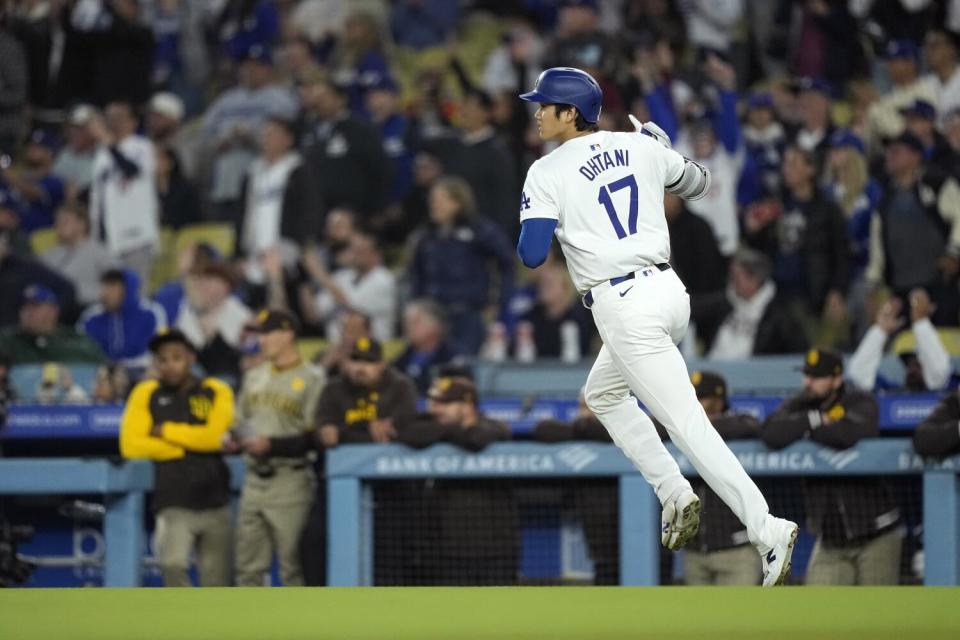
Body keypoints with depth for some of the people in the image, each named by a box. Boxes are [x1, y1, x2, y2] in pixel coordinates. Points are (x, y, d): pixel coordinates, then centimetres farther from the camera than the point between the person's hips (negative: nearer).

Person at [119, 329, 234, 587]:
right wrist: (189, 445, -6)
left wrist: (167, 431, -3)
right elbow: (131, 445, -5)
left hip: (214, 501, 1)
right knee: (173, 565, -24)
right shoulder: (146, 394, 6)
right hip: (174, 505, -1)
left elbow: (217, 435, -10)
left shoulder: (216, 392, 6)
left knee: (216, 580, 6)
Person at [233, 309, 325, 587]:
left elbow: (314, 438, -11)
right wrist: (237, 438, 3)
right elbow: (240, 423, 25)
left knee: (293, 564, -7)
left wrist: (272, 446, -19)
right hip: (254, 479, 7)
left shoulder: (311, 378, -4)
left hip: (290, 480, -7)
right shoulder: (254, 377, 18)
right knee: (247, 564, 6)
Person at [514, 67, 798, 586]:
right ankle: (675, 495, 17)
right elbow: (697, 185, 26)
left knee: (688, 426, -11)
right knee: (602, 393, 29)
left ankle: (766, 529, -22)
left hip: (624, 308, -7)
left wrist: (536, 221, 9)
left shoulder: (548, 173, -6)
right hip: (668, 290, 8)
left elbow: (532, 255, -12)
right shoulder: (641, 148, 10)